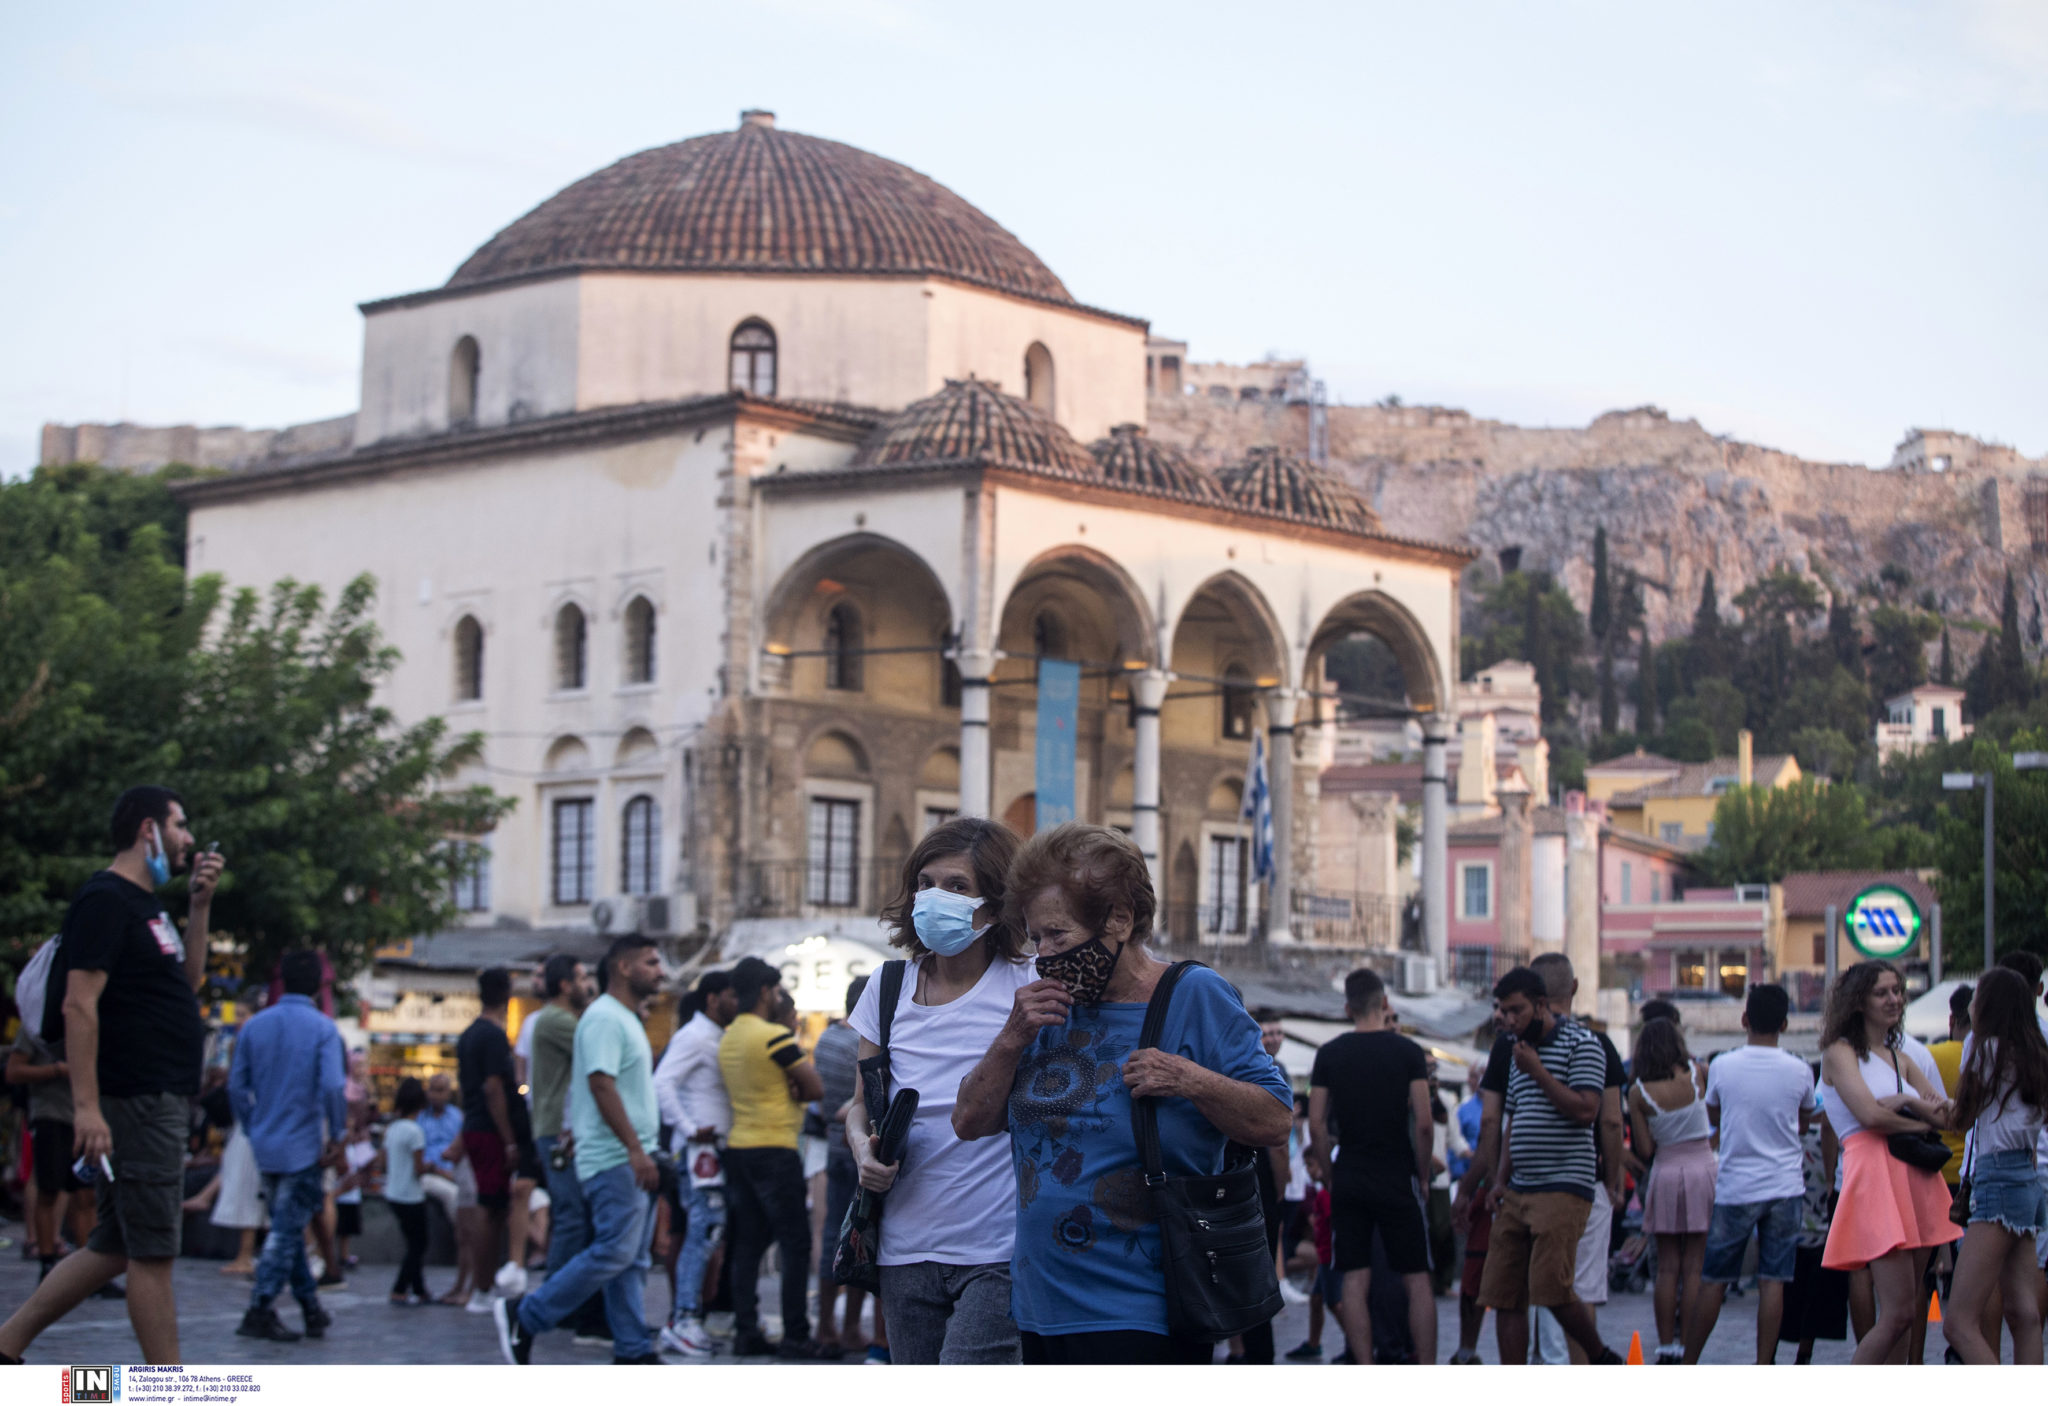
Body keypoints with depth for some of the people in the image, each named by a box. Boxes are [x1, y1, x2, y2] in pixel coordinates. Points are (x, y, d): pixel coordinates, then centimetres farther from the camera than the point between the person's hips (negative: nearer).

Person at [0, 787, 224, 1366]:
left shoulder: (144, 905, 19)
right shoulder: (106, 900, -12)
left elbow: (186, 981, 24)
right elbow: (79, 1004, -19)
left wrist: (199, 905, 13)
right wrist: (86, 1105, -25)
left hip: (161, 1100, 10)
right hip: (136, 1101, -10)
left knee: (114, 1247, 13)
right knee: (153, 1252, -5)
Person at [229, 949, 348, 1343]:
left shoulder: (254, 1025, 4)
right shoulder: (322, 1028, -10)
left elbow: (237, 1085, 6)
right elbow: (332, 1086, -20)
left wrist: (254, 1130, 16)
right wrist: (336, 1135, -10)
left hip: (266, 1146, 5)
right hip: (304, 1145, -5)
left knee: (287, 1227, 15)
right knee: (287, 1230, -1)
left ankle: (312, 1309, 18)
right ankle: (259, 1311, -6)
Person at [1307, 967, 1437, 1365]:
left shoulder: (1329, 1054, 2)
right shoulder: (1408, 1052, -4)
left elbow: (1316, 1126, 1)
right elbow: (1423, 1123, -9)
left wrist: (1330, 1177, 11)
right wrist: (1423, 1175, 3)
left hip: (1348, 1181, 2)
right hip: (1397, 1180, -2)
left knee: (1354, 1282, 3)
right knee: (1417, 1280, 4)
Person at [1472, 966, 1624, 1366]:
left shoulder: (1579, 1043, -3)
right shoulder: (1518, 1051, 20)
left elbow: (1586, 1110, -15)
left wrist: (1536, 1071, -12)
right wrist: (1502, 1179, 16)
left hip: (1564, 1187, -8)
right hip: (1518, 1193, 8)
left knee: (1551, 1289, -16)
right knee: (1504, 1295, 1)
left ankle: (1602, 1359, 8)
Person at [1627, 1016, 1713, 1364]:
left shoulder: (1639, 1092, -5)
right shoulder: (1697, 1074, -4)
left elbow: (1644, 1150, -3)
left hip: (1665, 1173, 0)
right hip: (1702, 1166, 0)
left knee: (1667, 1267, 7)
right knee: (1693, 1267, 3)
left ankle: (1665, 1347, 6)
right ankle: (1686, 1348, 1)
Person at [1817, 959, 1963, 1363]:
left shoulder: (1900, 1060, 23)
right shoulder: (1841, 1052, 1)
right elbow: (1870, 1114, -14)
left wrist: (1908, 1101, -5)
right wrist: (1926, 1124, -1)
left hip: (1916, 1177, 8)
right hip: (1874, 1174, -8)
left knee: (1904, 1312, 5)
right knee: (1898, 1314, -14)